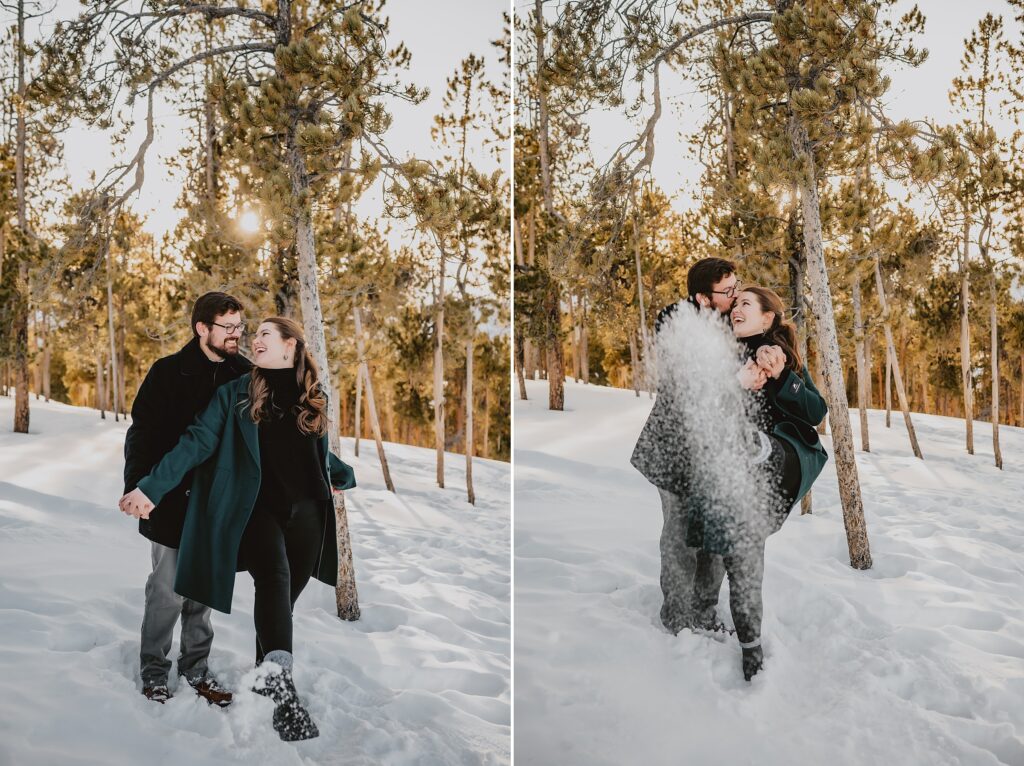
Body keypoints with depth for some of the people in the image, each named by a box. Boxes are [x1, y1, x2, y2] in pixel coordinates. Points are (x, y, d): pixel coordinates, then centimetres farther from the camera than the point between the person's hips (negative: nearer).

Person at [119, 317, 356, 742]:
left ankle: (270, 681, 20)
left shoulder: (315, 395, 13)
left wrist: (345, 477, 44)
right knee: (274, 576, -29)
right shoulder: (236, 392, 4)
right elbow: (197, 441, -4)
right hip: (257, 508, -4)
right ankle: (278, 676, -47)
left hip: (305, 513, 4)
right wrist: (151, 487, -13)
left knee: (284, 597, 5)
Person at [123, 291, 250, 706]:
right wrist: (136, 491, -11)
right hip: (173, 503, -3)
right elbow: (141, 434, -6)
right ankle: (153, 673, 20)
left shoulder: (245, 374, 2)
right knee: (168, 593, 3)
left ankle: (196, 669, 26)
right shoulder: (169, 372, -8)